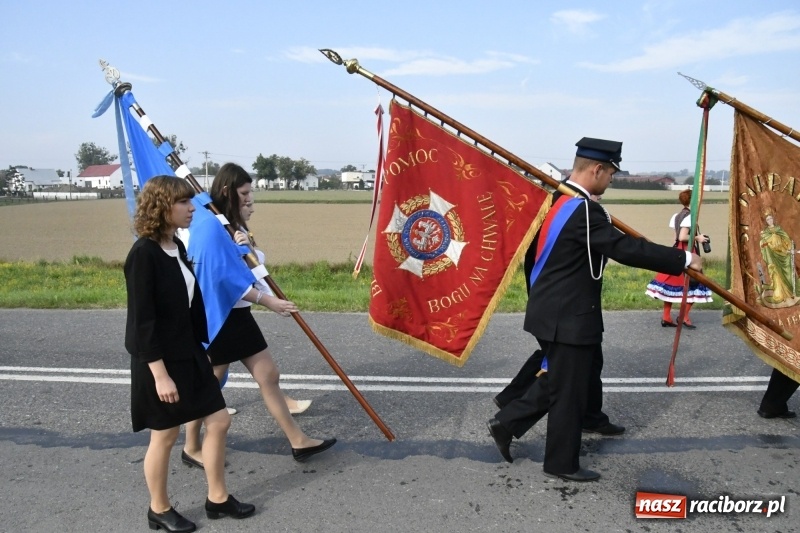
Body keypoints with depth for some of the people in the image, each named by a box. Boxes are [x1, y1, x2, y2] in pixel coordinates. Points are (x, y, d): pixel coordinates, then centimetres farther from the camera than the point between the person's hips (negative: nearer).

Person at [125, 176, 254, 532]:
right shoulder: (144, 254, -19)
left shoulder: (178, 247, 7)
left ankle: (217, 498, 29)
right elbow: (142, 321, -20)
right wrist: (160, 373, -21)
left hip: (189, 354, 8)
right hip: (160, 361, -8)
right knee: (164, 435, 8)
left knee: (218, 421, 12)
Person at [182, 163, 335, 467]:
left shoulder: (235, 227, 13)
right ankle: (191, 449, 25)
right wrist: (267, 301, -24)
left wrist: (246, 249, -15)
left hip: (239, 315, 9)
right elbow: (224, 279, -22)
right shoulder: (209, 227, -16)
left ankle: (299, 441, 15)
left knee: (268, 375, 9)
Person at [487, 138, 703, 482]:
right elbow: (626, 248, -24)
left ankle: (507, 422, 24)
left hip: (552, 311, 9)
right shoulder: (583, 210, -22)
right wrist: (683, 259, -14)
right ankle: (562, 463, 21)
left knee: (560, 381, 22)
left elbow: (532, 251, 16)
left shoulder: (555, 201, 8)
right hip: (568, 317, -9)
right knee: (569, 391, 6)